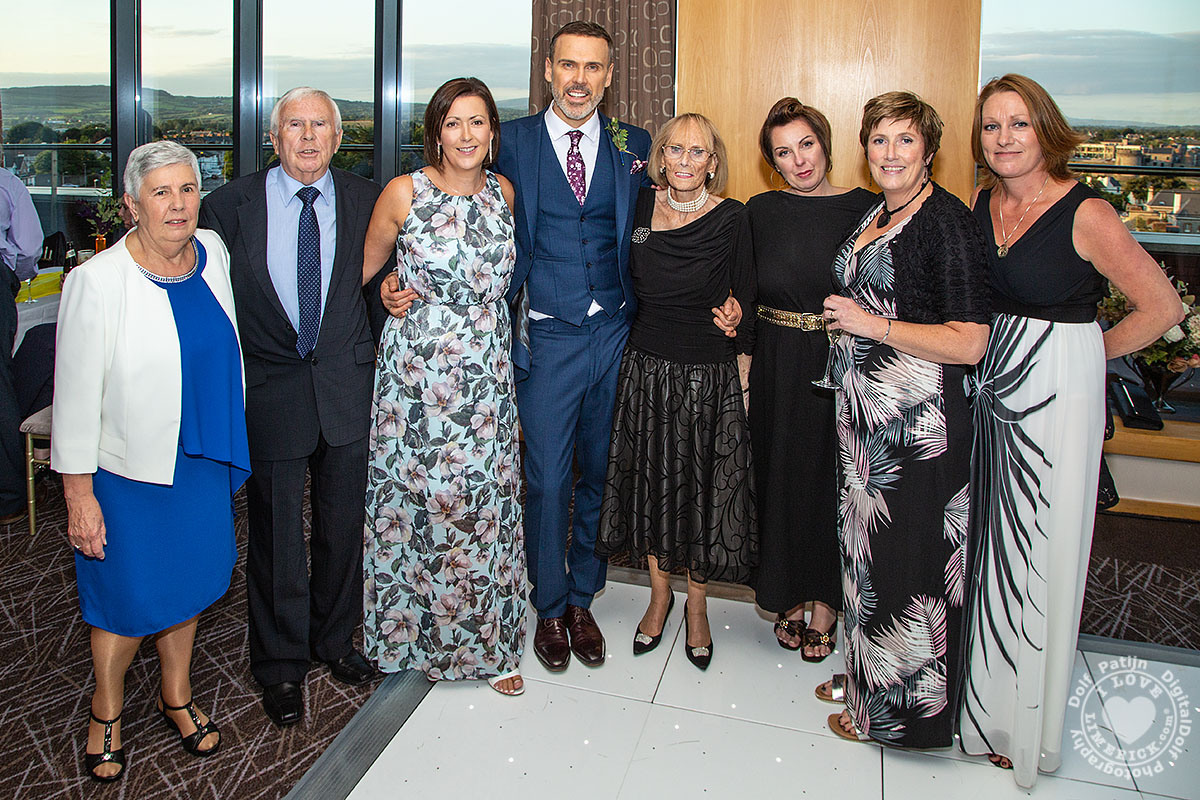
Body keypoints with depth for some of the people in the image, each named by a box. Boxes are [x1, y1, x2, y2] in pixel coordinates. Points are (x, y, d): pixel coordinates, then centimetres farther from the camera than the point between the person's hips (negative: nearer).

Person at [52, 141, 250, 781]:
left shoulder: (212, 252, -1)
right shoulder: (97, 280, -19)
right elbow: (76, 393, -16)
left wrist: (231, 443, 17)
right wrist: (78, 493, -14)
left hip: (204, 461, 5)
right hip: (130, 469, -5)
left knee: (189, 580, 19)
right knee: (131, 596, 9)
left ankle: (176, 695, 42)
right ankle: (106, 709, 38)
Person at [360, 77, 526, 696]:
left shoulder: (502, 192, 5)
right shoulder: (405, 193, -7)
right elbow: (366, 267, 6)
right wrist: (397, 293, -5)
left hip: (487, 374, 3)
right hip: (418, 372, -3)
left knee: (487, 504, 7)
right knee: (418, 499, 6)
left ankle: (487, 643, 25)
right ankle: (416, 632, 30)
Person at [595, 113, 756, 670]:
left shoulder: (731, 218, -7)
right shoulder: (641, 208, 1)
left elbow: (744, 300, -2)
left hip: (709, 374, -2)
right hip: (646, 368, 3)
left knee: (704, 489, 7)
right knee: (651, 481, 12)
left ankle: (696, 604, 28)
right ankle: (659, 594, 32)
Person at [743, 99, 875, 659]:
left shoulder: (863, 208, -3)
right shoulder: (760, 211, 4)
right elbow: (746, 297, 6)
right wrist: (745, 366, 1)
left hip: (842, 366, -2)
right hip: (776, 368, 2)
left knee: (830, 479, 6)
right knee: (779, 479, 10)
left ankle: (824, 606, 24)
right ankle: (789, 600, 28)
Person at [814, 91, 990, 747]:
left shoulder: (948, 221, -14)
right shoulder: (875, 214, 11)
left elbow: (968, 342, -20)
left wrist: (871, 324, -19)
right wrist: (844, 323, 10)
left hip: (917, 421, -9)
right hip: (864, 414, 9)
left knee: (905, 558, 3)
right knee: (865, 544, 17)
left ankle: (899, 705, 21)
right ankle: (866, 674, 34)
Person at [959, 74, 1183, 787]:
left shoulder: (1087, 214, -13)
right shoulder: (981, 203, 4)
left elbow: (1163, 307, -8)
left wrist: (1091, 351, -2)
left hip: (1057, 396, -5)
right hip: (988, 392, 5)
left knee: (1040, 551, 4)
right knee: (987, 544, 13)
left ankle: (1026, 723, 22)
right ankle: (981, 690, 31)